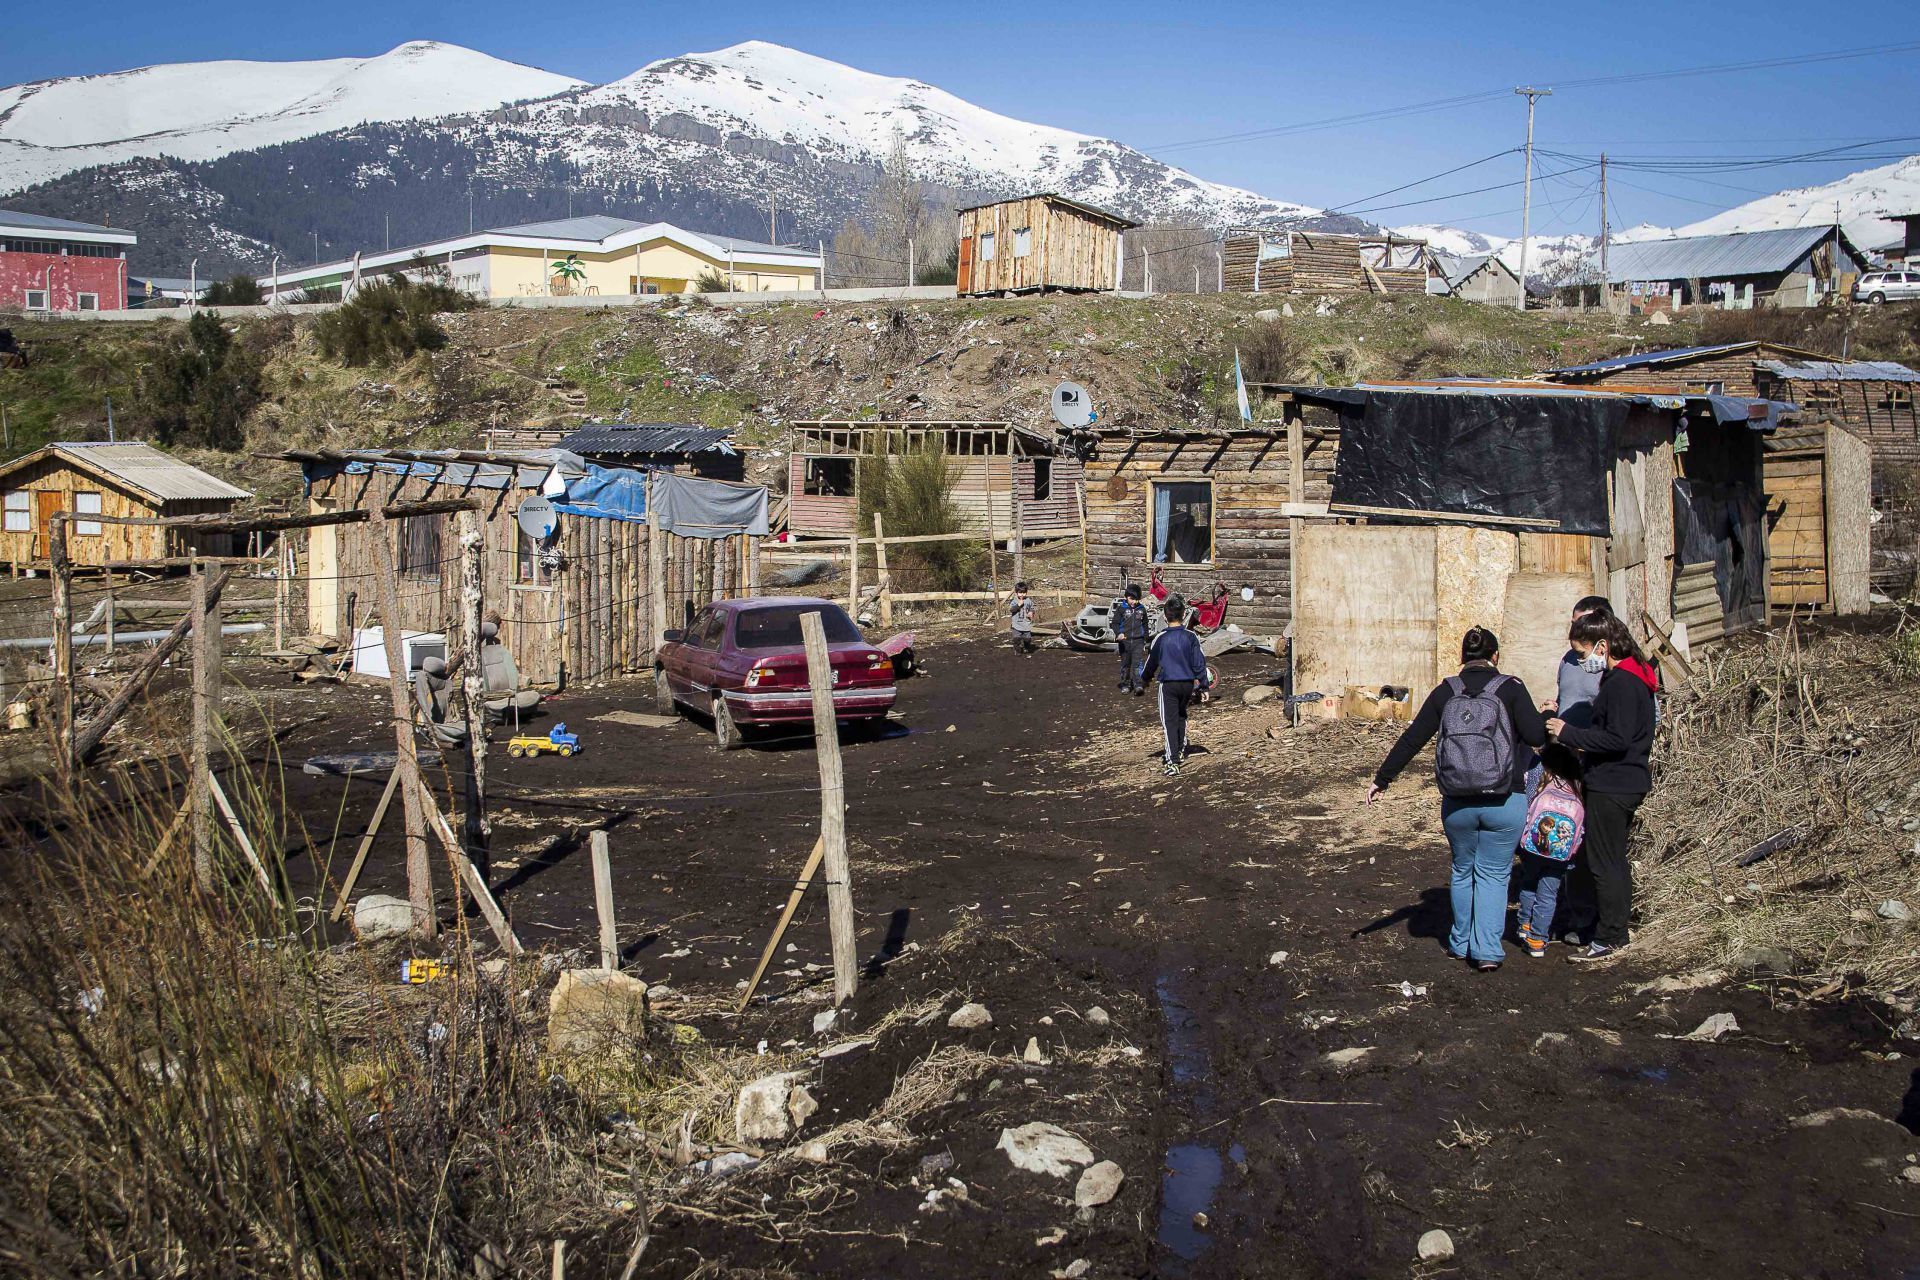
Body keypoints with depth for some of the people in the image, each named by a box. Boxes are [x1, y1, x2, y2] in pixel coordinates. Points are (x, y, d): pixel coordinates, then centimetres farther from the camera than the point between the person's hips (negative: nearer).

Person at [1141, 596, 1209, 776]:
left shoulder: (1160, 639, -9)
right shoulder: (1191, 637, -6)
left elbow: (1151, 663, 4)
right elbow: (1199, 663, -3)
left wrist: (1144, 677, 25)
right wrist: (1203, 686, 7)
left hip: (1168, 685, -3)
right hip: (1188, 684, 3)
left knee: (1170, 722, -2)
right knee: (1181, 715, 27)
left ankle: (1173, 761, -12)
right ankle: (1181, 749, 31)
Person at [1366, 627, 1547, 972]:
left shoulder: (1445, 692, 1)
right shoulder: (1510, 688, -6)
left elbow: (1411, 740, 1)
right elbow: (1536, 737, -12)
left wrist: (1381, 779, 7)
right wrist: (1546, 717, 11)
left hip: (1456, 804, 3)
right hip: (1505, 803, -2)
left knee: (1463, 871, 21)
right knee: (1493, 873, 9)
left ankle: (1461, 943, 28)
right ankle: (1487, 950, 2)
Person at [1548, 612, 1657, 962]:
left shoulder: (1621, 683, -21)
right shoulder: (1633, 678, 12)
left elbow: (1617, 740, -26)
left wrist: (1569, 733, -20)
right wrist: (1583, 745, 10)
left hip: (1611, 786, -11)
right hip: (1625, 781, 11)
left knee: (1604, 864, -2)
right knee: (1614, 859, 19)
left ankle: (1609, 938, 4)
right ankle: (1615, 929, 28)